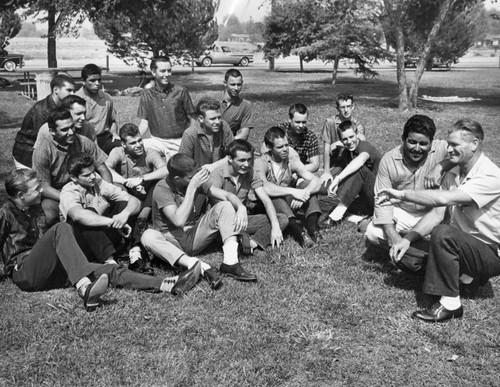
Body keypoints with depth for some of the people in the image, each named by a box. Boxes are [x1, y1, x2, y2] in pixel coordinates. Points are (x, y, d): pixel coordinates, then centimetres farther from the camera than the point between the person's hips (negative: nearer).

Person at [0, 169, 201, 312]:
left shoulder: (36, 209, 21)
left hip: (53, 272, 7)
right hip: (24, 273, -7)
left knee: (111, 271, -10)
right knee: (61, 229, -31)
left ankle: (169, 285, -22)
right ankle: (85, 289, -51)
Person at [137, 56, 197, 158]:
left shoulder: (181, 91, 1)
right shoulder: (147, 94, 7)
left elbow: (191, 119, 4)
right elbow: (144, 122, 5)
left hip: (180, 141, -1)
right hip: (158, 141, 2)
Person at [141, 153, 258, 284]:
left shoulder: (199, 180, -5)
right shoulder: (162, 189, -18)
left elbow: (227, 195, -7)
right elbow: (179, 221, -30)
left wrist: (241, 207, -29)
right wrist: (192, 187, -30)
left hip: (196, 237, 4)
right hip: (172, 241, -4)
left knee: (225, 206, -13)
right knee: (148, 236, -35)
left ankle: (230, 262, -28)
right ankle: (203, 268, -44)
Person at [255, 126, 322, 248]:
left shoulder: (292, 160, -2)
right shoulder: (261, 163, -15)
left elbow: (316, 181, -13)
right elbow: (264, 188, -35)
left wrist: (303, 193, -33)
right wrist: (293, 191, -40)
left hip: (288, 206, 4)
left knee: (308, 184, -16)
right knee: (273, 195, -36)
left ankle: (312, 228, -32)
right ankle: (298, 233, -48)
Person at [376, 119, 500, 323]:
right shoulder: (453, 174, 2)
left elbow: (445, 198, -36)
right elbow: (436, 213, -4)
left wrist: (403, 194, -29)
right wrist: (408, 239, -18)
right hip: (466, 245, 8)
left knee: (443, 233, -33)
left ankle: (450, 304, -21)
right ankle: (467, 277, 12)